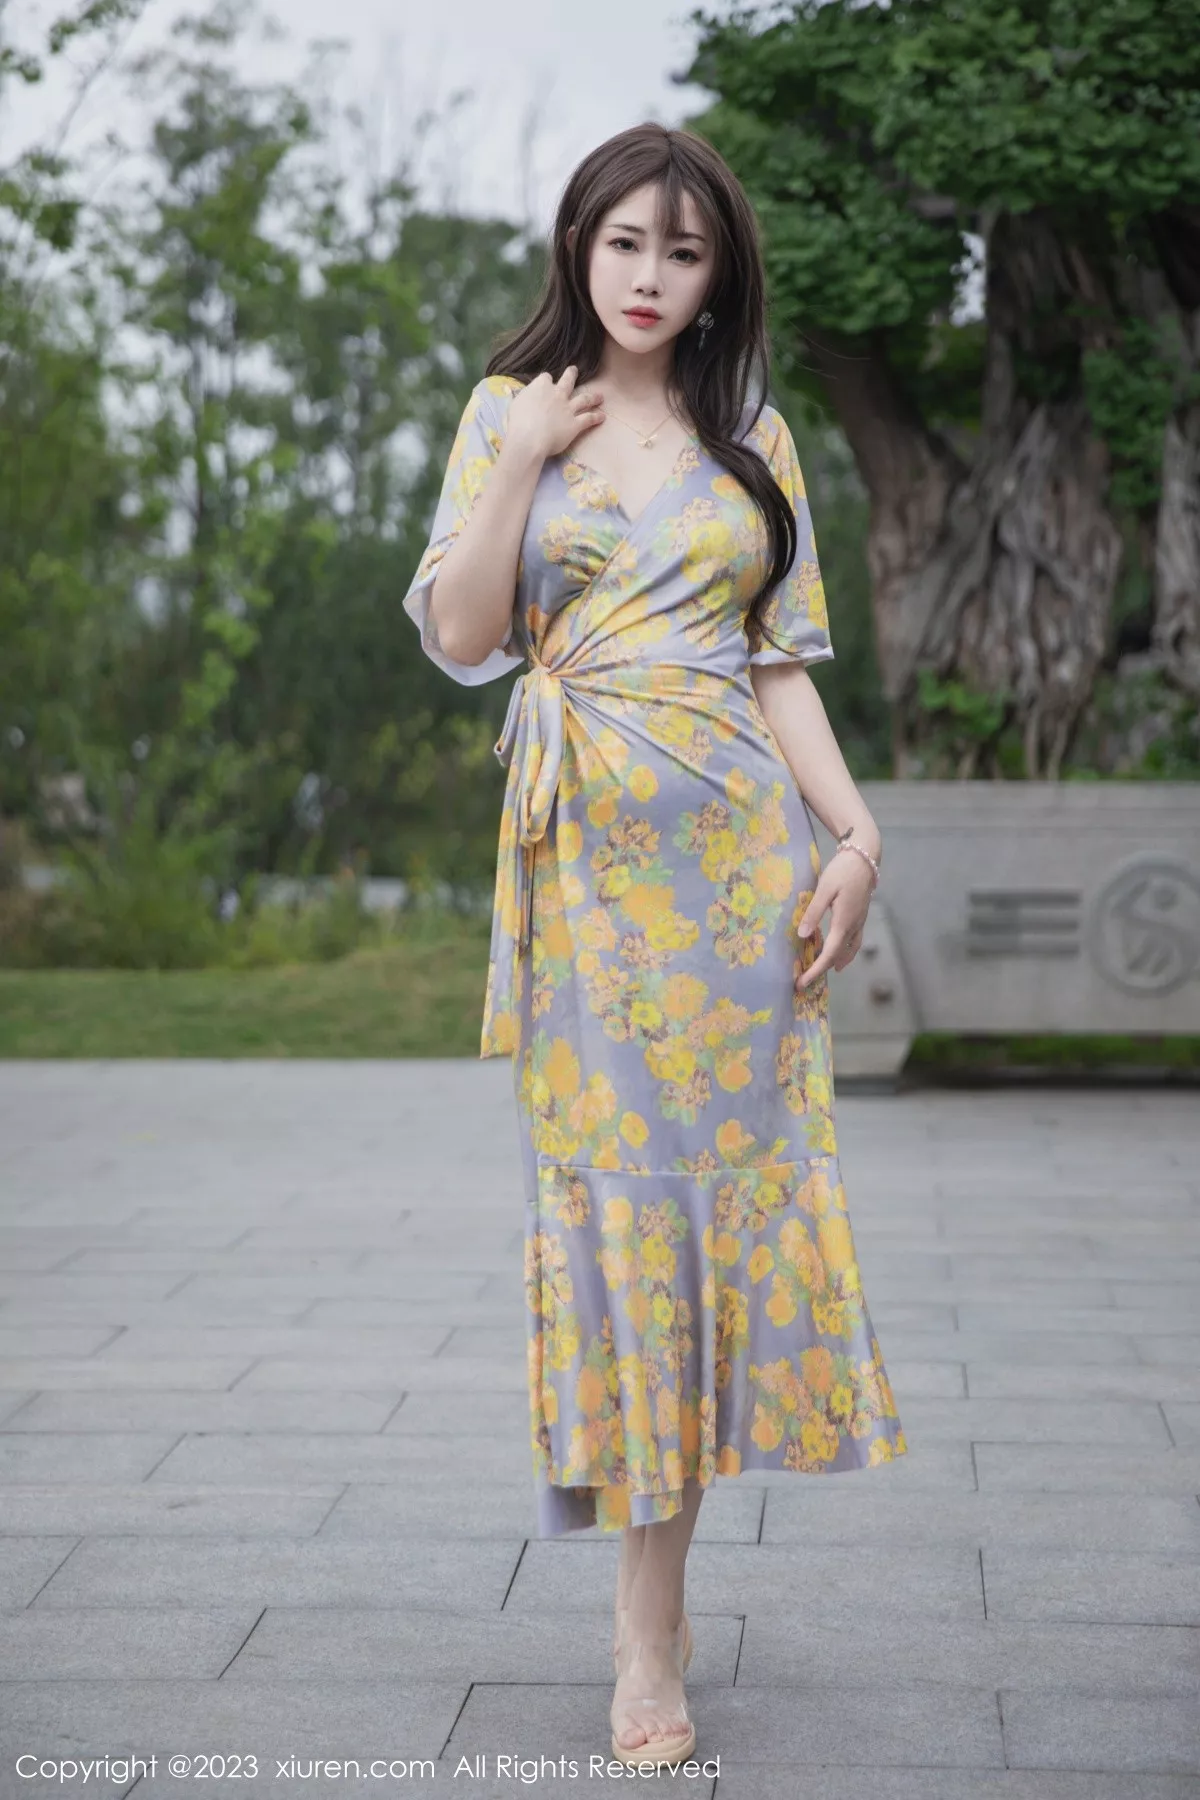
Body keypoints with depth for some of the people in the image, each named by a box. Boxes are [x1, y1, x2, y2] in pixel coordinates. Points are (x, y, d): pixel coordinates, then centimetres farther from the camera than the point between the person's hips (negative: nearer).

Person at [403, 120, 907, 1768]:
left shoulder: (753, 438, 12)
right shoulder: (511, 415, 9)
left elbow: (783, 664, 8)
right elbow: (460, 637, 0)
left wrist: (858, 833, -4)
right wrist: (520, 458, -7)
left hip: (738, 837, 1)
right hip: (587, 845, -1)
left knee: (718, 1171, 0)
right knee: (617, 1184, -3)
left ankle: (651, 1611, 11)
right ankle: (651, 1631, 3)